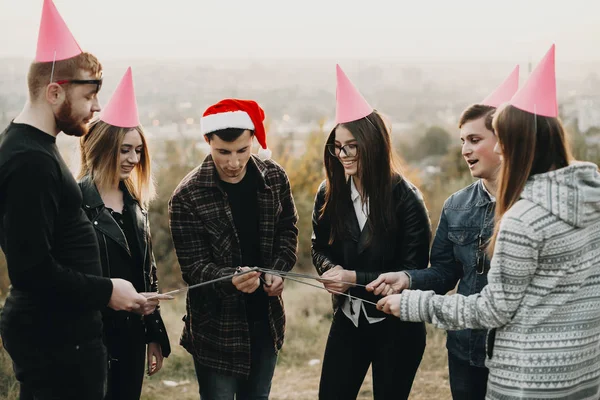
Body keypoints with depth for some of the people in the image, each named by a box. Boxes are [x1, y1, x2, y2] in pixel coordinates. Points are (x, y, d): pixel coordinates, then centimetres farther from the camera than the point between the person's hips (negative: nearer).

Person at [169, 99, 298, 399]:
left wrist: (278, 271, -9)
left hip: (266, 318, 4)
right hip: (217, 325, -4)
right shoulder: (187, 196, -16)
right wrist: (230, 279, -35)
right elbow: (193, 266, -16)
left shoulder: (274, 177, -4)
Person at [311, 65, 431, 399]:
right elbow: (320, 249, 10)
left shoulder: (405, 199, -16)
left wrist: (355, 279, -23)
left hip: (396, 326, -4)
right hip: (348, 320, 4)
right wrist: (332, 270, -14)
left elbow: (413, 273, -13)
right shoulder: (330, 194, -3)